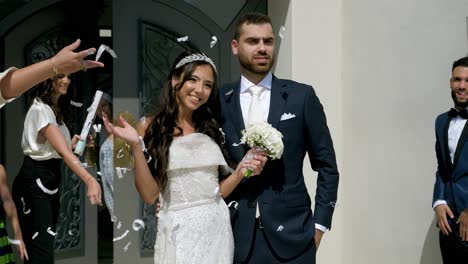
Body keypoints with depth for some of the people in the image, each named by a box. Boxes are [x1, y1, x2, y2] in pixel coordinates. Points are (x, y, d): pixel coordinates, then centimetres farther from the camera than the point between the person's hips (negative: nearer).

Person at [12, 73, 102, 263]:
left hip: (51, 178, 10)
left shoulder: (56, 109, 15)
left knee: (43, 245, 14)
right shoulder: (40, 109, -17)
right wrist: (90, 180, -38)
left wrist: (74, 143, -1)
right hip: (34, 180, -10)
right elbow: (62, 150, -28)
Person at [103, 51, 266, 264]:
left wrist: (241, 170, -6)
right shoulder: (152, 129, -5)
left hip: (217, 227, 4)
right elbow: (150, 195, -11)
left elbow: (218, 191, 10)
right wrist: (136, 146, -20)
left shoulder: (211, 129, 7)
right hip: (179, 232, -4)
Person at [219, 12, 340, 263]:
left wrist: (319, 224, -1)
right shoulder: (220, 101, 3)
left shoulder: (301, 96, 0)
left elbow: (327, 166, 4)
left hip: (291, 234, -1)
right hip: (237, 237, 1)